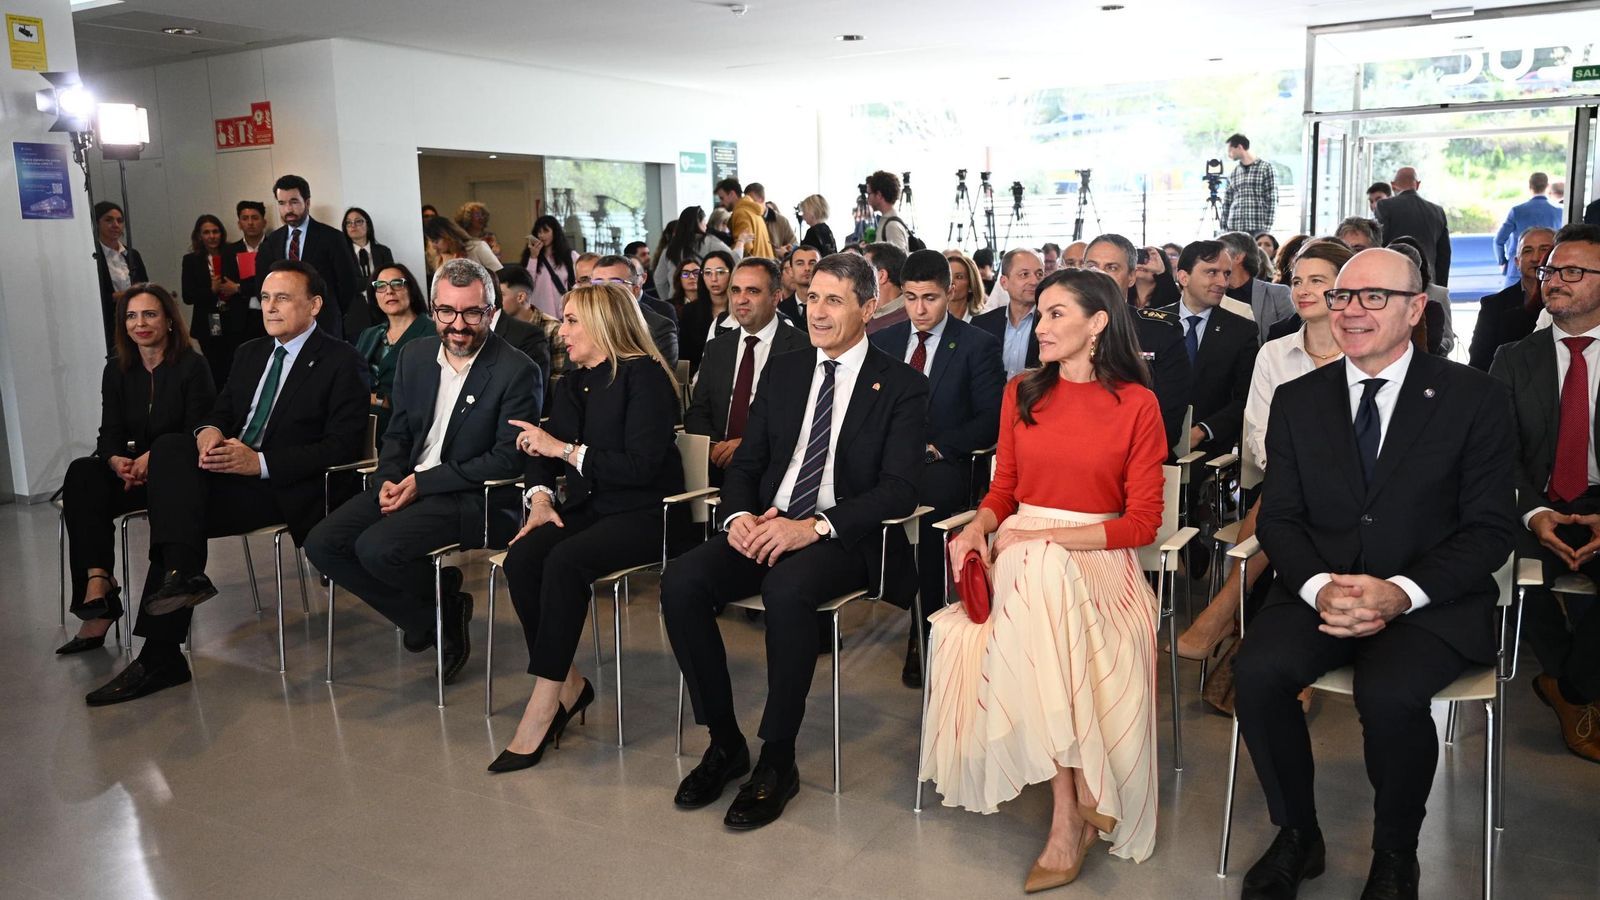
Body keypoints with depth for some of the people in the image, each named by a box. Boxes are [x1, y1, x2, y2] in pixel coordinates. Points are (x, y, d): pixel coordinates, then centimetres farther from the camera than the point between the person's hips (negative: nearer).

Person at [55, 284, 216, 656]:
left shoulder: (193, 366, -3)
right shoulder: (117, 370, 12)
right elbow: (110, 433, 6)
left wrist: (152, 458, -26)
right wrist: (117, 461, -18)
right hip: (130, 469, 5)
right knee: (82, 474, -26)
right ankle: (97, 580, -36)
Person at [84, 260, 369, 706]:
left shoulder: (341, 361, -4)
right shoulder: (249, 354, 21)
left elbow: (344, 445, -13)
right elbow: (220, 413, 20)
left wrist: (260, 462, -21)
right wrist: (210, 432, -8)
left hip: (283, 486, -7)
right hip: (229, 466, 7)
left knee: (177, 512, -24)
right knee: (171, 445, -21)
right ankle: (181, 574, -28)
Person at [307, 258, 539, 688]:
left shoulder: (518, 371, -12)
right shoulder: (415, 356, 10)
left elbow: (508, 459, -15)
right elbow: (397, 433, 17)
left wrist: (423, 483, -17)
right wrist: (388, 481, -6)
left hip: (475, 498, -7)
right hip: (407, 486, 8)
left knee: (377, 548, -27)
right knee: (322, 543, -8)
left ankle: (447, 601, 4)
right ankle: (426, 619, 6)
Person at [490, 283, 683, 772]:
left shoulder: (644, 376, -10)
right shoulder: (572, 383, 15)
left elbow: (641, 465, -19)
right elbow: (541, 454, 16)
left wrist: (565, 449, -16)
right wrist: (541, 497, -4)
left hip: (643, 515, -7)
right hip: (586, 509, 7)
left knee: (565, 561, -33)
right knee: (521, 559, -22)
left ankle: (542, 708, -24)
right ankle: (569, 684, -9)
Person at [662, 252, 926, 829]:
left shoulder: (902, 386, 0)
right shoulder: (783, 372, 16)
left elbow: (899, 489, -10)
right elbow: (746, 461, 14)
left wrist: (814, 527, -23)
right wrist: (738, 515, -9)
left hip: (844, 538, -5)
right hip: (766, 525, 5)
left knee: (787, 588, -36)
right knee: (681, 581, -21)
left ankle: (777, 760, -17)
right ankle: (724, 743, -4)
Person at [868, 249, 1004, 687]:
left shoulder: (978, 345, 4)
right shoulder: (882, 341, 16)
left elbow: (991, 419, -1)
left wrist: (937, 446, -11)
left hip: (941, 468, -3)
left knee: (927, 504, -33)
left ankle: (922, 640, -18)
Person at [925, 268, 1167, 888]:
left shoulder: (1137, 403, 1)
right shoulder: (1022, 393, 12)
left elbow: (1143, 522, -3)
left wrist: (1045, 535, -14)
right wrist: (979, 527, -6)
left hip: (1099, 556, -2)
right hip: (1022, 553, 3)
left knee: (1042, 572, -35)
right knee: (1040, 578, -33)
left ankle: (1068, 815, -24)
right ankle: (1077, 797, -26)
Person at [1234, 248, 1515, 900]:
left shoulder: (1474, 398, 1)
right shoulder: (1297, 401, 9)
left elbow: (1488, 528, -3)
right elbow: (1278, 517, 5)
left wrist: (1401, 593, -19)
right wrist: (1319, 586, -16)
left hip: (1431, 601, -2)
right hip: (1320, 592, 3)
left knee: (1391, 695, -32)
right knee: (1257, 671, -26)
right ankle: (1297, 838, -1)